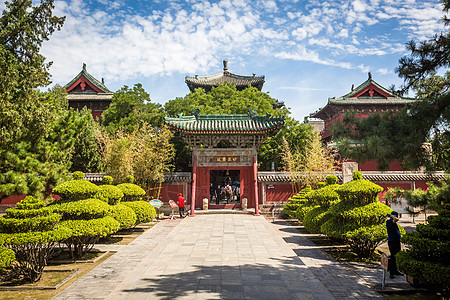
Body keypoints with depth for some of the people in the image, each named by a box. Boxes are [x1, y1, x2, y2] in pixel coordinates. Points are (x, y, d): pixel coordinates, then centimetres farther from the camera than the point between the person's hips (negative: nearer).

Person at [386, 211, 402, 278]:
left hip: (396, 241, 9)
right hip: (392, 242, -9)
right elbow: (396, 219, -32)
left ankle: (395, 271, 24)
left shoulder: (394, 222, 17)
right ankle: (391, 273, 0)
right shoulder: (388, 222, -13)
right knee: (393, 257, -6)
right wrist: (392, 216, -12)